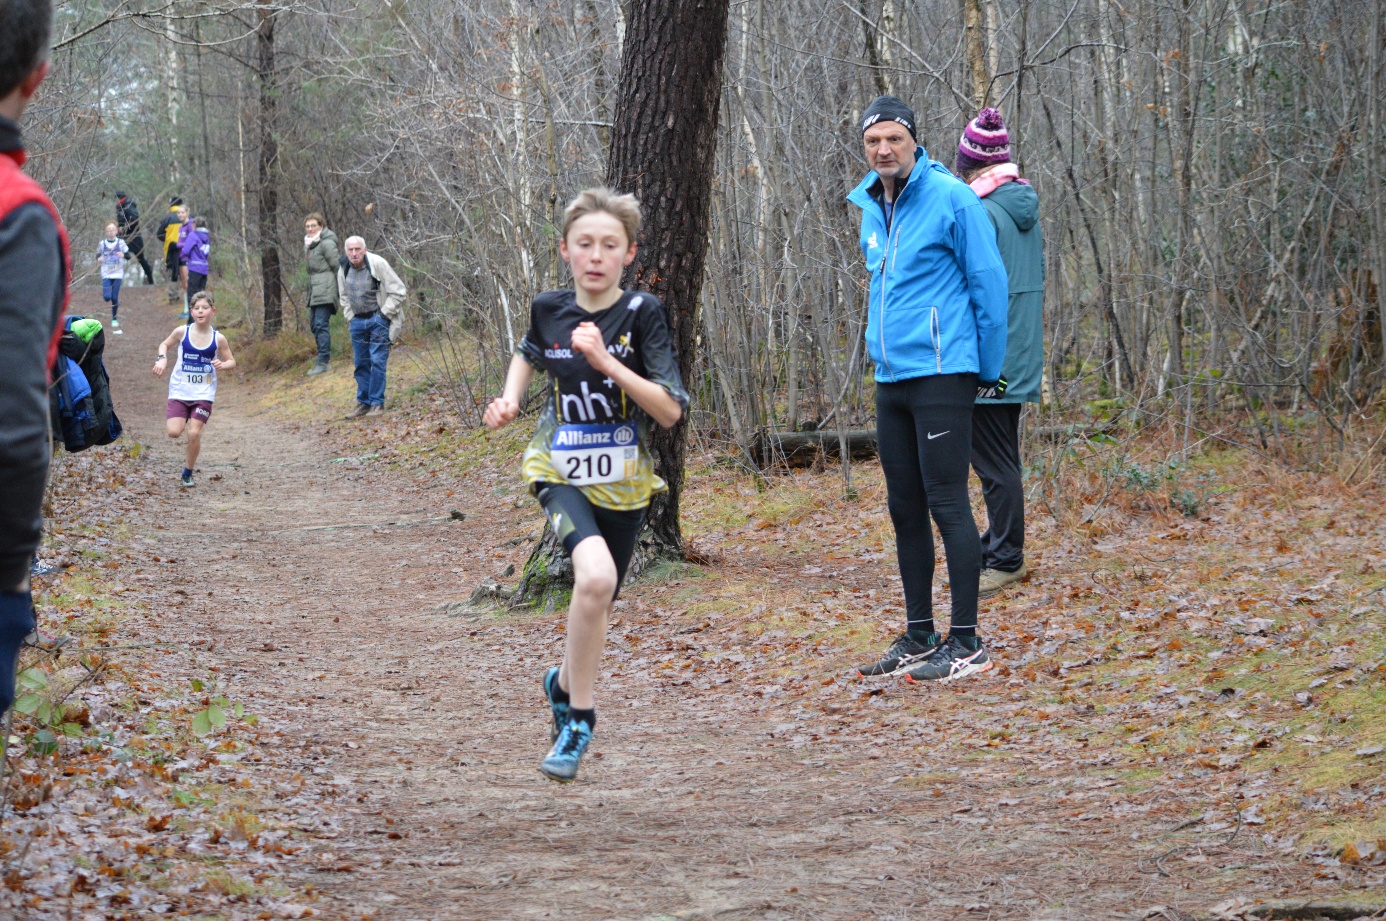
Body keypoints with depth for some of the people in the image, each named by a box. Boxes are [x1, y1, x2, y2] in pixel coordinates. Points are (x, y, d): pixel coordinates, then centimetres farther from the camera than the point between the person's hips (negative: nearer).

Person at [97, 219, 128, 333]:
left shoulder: (120, 243, 0)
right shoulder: (102, 244, 3)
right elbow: (98, 255, 13)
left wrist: (123, 255, -25)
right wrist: (99, 259, -10)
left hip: (117, 274, -1)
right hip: (106, 274, 1)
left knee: (114, 298, -2)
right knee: (107, 297, -14)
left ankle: (114, 320, 12)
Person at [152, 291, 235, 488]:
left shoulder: (218, 339, -5)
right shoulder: (182, 332, -6)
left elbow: (231, 361, 7)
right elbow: (165, 344, 12)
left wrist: (222, 365, -15)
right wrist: (162, 359, -8)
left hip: (203, 393, 0)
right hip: (179, 391, 0)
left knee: (194, 434, -9)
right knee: (173, 432, -12)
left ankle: (187, 473, 12)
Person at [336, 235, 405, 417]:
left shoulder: (378, 264, -15)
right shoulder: (344, 269, 3)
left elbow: (398, 291, -12)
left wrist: (384, 315, -13)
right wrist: (350, 318, 10)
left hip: (378, 319, -6)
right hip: (357, 321, 6)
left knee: (377, 361, -9)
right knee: (361, 364, 8)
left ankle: (377, 403, -3)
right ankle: (363, 403, 16)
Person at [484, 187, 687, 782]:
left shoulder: (641, 314, -11)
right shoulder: (549, 309, -4)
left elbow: (671, 411, -18)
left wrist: (605, 360, -26)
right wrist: (509, 399, 5)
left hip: (623, 481, 1)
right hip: (561, 471, -1)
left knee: (596, 603, 15)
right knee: (595, 576, -28)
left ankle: (565, 683, 48)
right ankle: (580, 716, -14)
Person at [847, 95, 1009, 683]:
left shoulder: (950, 198, -9)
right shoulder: (871, 209, 13)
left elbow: (988, 282, -7)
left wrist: (988, 370, -5)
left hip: (941, 375, -8)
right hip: (891, 380, 8)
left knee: (947, 503, -7)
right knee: (905, 510, 11)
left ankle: (966, 644, -4)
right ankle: (919, 637, 19)